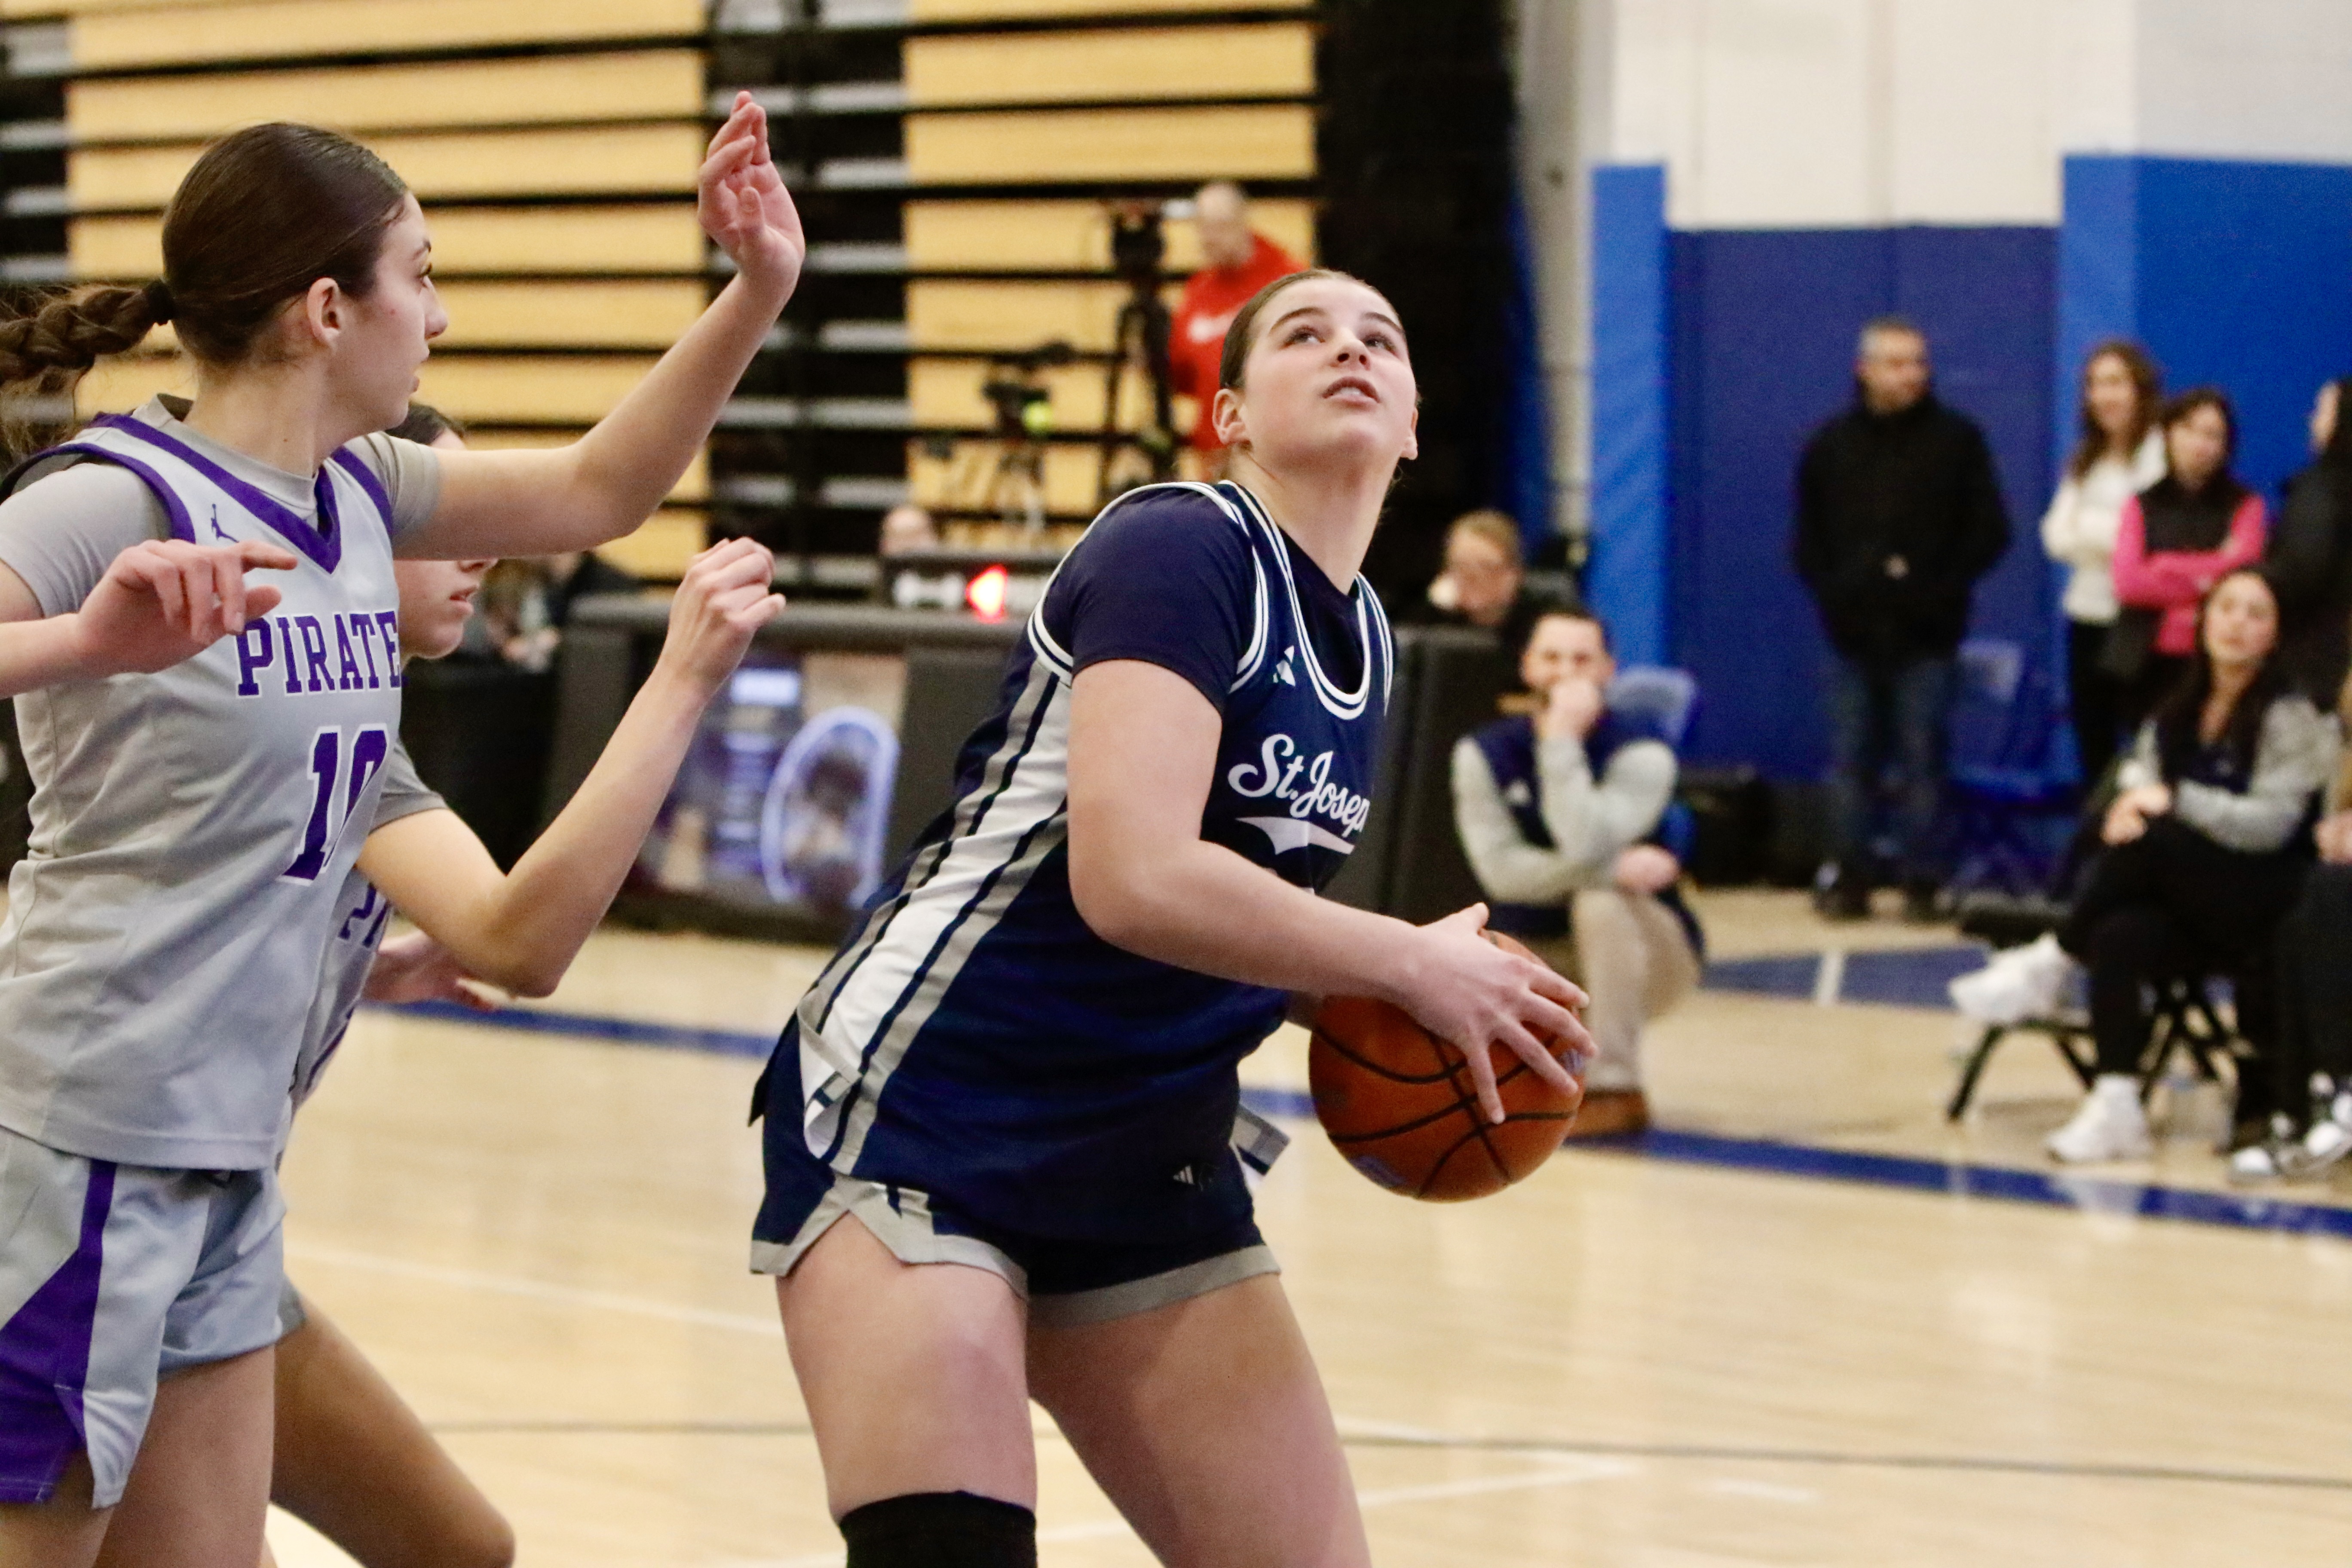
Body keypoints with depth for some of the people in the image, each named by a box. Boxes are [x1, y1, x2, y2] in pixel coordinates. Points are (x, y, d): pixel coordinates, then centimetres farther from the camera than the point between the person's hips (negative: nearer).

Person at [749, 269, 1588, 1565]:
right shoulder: (1183, 548, -14)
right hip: (921, 1122, -8)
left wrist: (1359, 1011, 4)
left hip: (1142, 1165, 8)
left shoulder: (1361, 635, 11)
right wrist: (1414, 967, -17)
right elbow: (1134, 879, -27)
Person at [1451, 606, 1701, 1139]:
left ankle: (1615, 1089, -22)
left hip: (1639, 955, -3)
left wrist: (1563, 740, -31)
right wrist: (1615, 866, -29)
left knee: (1601, 902, -35)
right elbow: (1500, 869, -19)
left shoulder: (1641, 753, -16)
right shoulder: (1484, 753, -6)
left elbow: (1584, 843, -33)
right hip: (1538, 959, 3)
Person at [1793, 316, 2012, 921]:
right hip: (1854, 632, 2)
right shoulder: (1831, 445, 10)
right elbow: (1808, 544, 12)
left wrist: (1940, 590, -9)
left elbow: (1989, 532, 1)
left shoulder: (1957, 440, 3)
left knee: (1923, 759, -1)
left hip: (1926, 636, -2)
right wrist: (1833, 594, -4)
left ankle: (1921, 880, 3)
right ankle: (1848, 878, 8)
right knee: (1850, 761, 3)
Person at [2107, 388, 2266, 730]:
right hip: (2150, 661, 2)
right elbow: (2127, 583, -1)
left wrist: (2163, 568, -4)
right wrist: (2202, 581, -8)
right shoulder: (2142, 506, 12)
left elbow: (2242, 570, -7)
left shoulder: (2244, 506, 7)